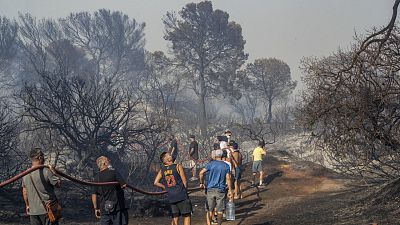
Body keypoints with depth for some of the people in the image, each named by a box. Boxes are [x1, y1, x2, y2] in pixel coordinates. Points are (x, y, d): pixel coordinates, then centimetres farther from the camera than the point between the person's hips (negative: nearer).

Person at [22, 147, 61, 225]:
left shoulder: (26, 174, 4)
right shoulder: (46, 171, -16)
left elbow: (25, 192, 11)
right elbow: (58, 184, -8)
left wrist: (27, 205, 24)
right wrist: (52, 171, 4)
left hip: (33, 210, 6)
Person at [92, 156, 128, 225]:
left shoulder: (97, 177, 9)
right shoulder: (114, 173, -5)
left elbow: (94, 195, 7)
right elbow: (124, 185, -13)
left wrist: (96, 208, 14)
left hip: (104, 209, 4)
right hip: (117, 206, -4)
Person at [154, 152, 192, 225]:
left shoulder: (162, 170, 6)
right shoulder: (178, 166, -8)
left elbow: (156, 182, 6)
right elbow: (184, 182, -7)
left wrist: (166, 187, 12)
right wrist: (184, 190, 8)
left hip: (171, 197, 5)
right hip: (181, 196, -5)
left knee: (175, 218, 11)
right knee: (186, 215, 3)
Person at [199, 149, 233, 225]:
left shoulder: (211, 163, 1)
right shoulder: (226, 166, 2)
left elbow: (201, 172, -9)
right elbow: (228, 178, -4)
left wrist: (201, 183, 5)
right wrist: (230, 191, -1)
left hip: (210, 189, 0)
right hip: (221, 190, 0)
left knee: (209, 210, 4)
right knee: (220, 210, 8)